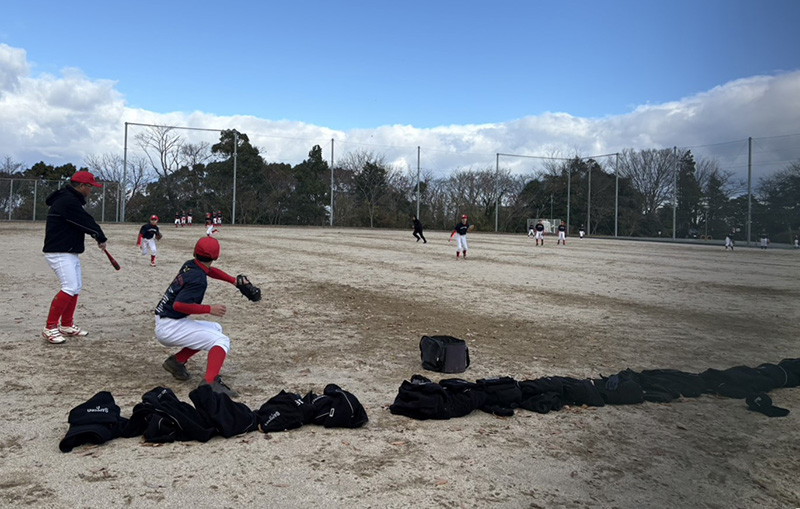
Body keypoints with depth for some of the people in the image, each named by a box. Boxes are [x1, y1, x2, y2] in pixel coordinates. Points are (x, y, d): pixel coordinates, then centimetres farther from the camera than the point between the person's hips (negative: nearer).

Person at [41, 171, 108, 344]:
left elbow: (84, 221, 14)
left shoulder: (70, 200, 16)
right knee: (70, 288, -17)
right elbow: (86, 222, -17)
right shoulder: (68, 201, -19)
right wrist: (101, 238, -3)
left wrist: (96, 235, -1)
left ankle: (67, 325, 25)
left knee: (76, 287, 16)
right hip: (59, 253, -11)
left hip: (70, 252, 11)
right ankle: (50, 328, -11)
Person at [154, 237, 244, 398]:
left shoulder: (189, 265, 6)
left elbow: (209, 270, 28)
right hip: (170, 328, -9)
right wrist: (209, 309, -22)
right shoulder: (198, 279, -20)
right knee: (222, 340, -15)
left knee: (215, 329, 22)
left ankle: (177, 361, 15)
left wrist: (234, 281, 21)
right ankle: (209, 383, -34)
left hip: (163, 325, 9)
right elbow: (178, 305, -29)